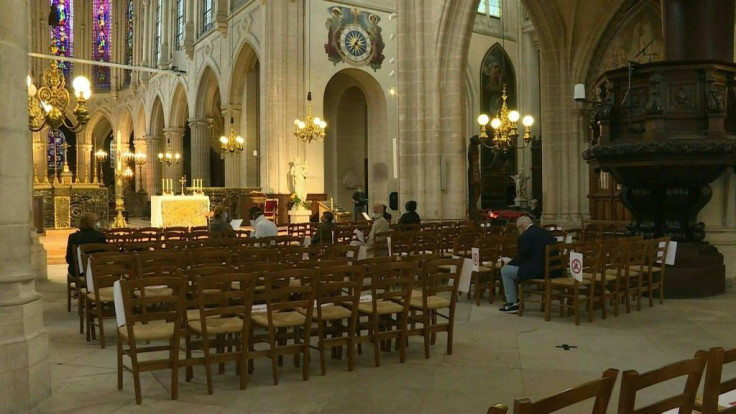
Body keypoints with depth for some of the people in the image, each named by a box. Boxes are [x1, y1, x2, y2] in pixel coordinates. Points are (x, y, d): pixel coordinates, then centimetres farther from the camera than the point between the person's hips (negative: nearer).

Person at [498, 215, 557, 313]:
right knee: (515, 267, 29)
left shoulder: (526, 236, -13)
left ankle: (512, 304, 8)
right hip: (549, 269, 9)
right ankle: (517, 299, 33)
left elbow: (520, 257, -8)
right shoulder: (546, 232, 13)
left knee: (505, 270, 4)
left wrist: (508, 264, 12)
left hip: (537, 271, -9)